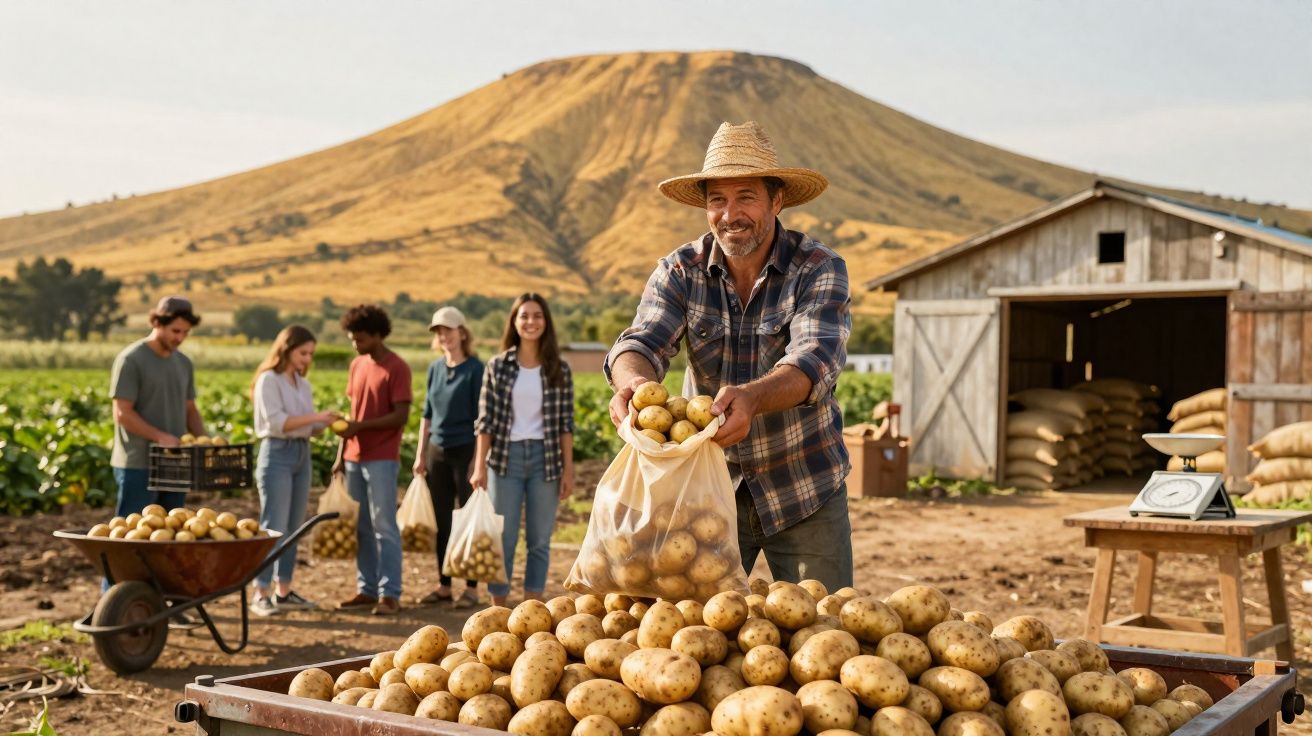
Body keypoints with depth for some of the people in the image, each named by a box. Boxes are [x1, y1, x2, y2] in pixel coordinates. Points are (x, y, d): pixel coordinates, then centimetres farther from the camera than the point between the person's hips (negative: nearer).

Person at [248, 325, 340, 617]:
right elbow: (277, 423, -16)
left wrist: (325, 423, -6)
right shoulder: (269, 380, -6)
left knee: (293, 527, 9)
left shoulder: (303, 384, 15)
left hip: (302, 454, 7)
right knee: (274, 527, -8)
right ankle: (260, 594, -5)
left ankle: (284, 591, 16)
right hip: (277, 454, -7)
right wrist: (316, 416, -19)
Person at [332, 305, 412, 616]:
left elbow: (401, 416, -13)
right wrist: (341, 454, 13)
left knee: (384, 527, -6)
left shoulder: (396, 368, -8)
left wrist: (360, 426, -19)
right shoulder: (357, 365, 14)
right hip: (355, 458, 7)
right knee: (360, 527, 9)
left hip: (382, 459, -7)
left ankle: (390, 594, -2)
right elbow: (353, 411, 17)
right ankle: (367, 590, 15)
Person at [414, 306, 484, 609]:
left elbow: (480, 417, -10)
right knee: (442, 522, 10)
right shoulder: (435, 368, 9)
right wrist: (421, 454, 12)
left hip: (465, 450, -6)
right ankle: (444, 585, 19)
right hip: (437, 451, 6)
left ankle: (472, 588, 9)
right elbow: (427, 414, 15)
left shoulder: (475, 369, -8)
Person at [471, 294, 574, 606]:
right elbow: (485, 420, 0)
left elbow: (566, 423, 3)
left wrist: (568, 469, -1)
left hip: (545, 458, 1)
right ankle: (499, 610, 13)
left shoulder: (559, 369, 3)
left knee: (540, 540, 5)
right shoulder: (497, 366, 2)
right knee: (503, 539, 3)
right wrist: (480, 466, -6)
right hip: (506, 457, -1)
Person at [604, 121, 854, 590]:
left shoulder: (819, 269, -11)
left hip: (805, 495, -1)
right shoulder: (680, 271, -3)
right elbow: (641, 342, -16)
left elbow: (816, 361, -26)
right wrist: (634, 380, -42)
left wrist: (751, 397, -47)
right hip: (710, 489, 2)